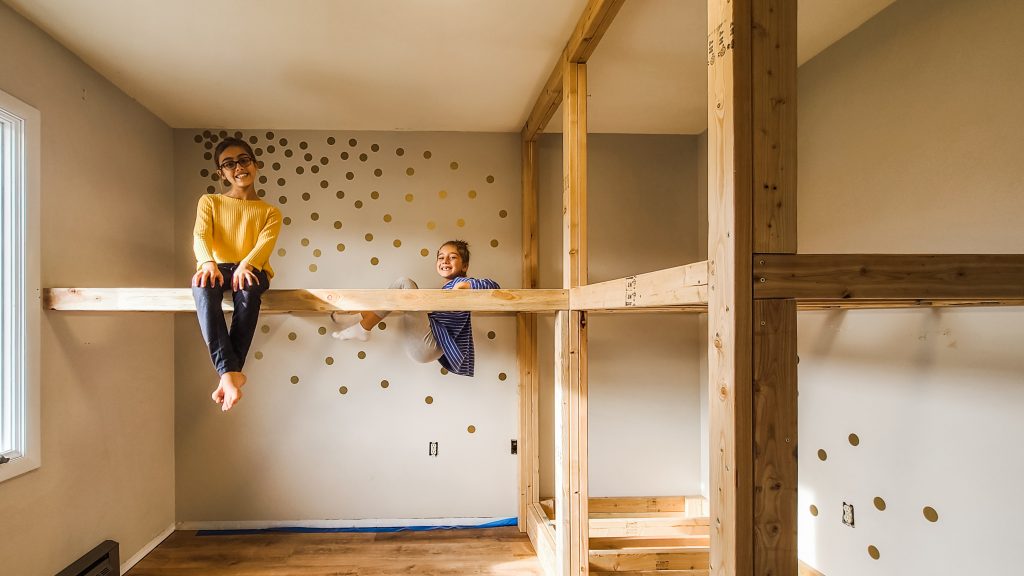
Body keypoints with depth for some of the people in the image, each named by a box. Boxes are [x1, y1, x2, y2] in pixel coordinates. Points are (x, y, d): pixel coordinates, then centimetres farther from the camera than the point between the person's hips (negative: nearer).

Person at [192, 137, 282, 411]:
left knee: (247, 289, -39)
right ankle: (230, 371, -45)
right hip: (217, 268, 1)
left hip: (251, 270, 0)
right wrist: (208, 262, -26)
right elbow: (201, 236, -1)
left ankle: (229, 373, -37)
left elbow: (266, 242, -6)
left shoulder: (269, 211, 15)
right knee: (202, 286, -38)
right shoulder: (209, 201, 17)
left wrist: (246, 264, -29)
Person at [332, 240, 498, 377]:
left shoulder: (461, 282, -1)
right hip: (422, 348, 9)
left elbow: (494, 286, -15)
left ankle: (362, 329, -9)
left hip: (428, 344, -9)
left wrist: (467, 284, -26)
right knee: (405, 286, 21)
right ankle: (361, 318, 9)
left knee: (403, 283, -15)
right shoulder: (447, 287, 23)